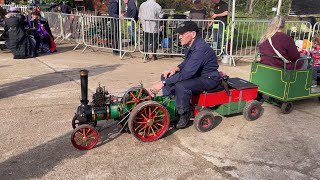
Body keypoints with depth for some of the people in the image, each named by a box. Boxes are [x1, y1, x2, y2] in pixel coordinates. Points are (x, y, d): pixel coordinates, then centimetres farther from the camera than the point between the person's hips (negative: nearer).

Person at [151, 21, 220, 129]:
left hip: (208, 79, -10)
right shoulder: (192, 45, -2)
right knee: (166, 76, 4)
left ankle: (184, 115, -11)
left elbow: (186, 74, -34)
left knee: (180, 86, -34)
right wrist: (175, 69, -4)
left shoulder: (200, 49, -30)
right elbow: (187, 62, 17)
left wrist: (162, 83, -33)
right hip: (196, 74, 10)